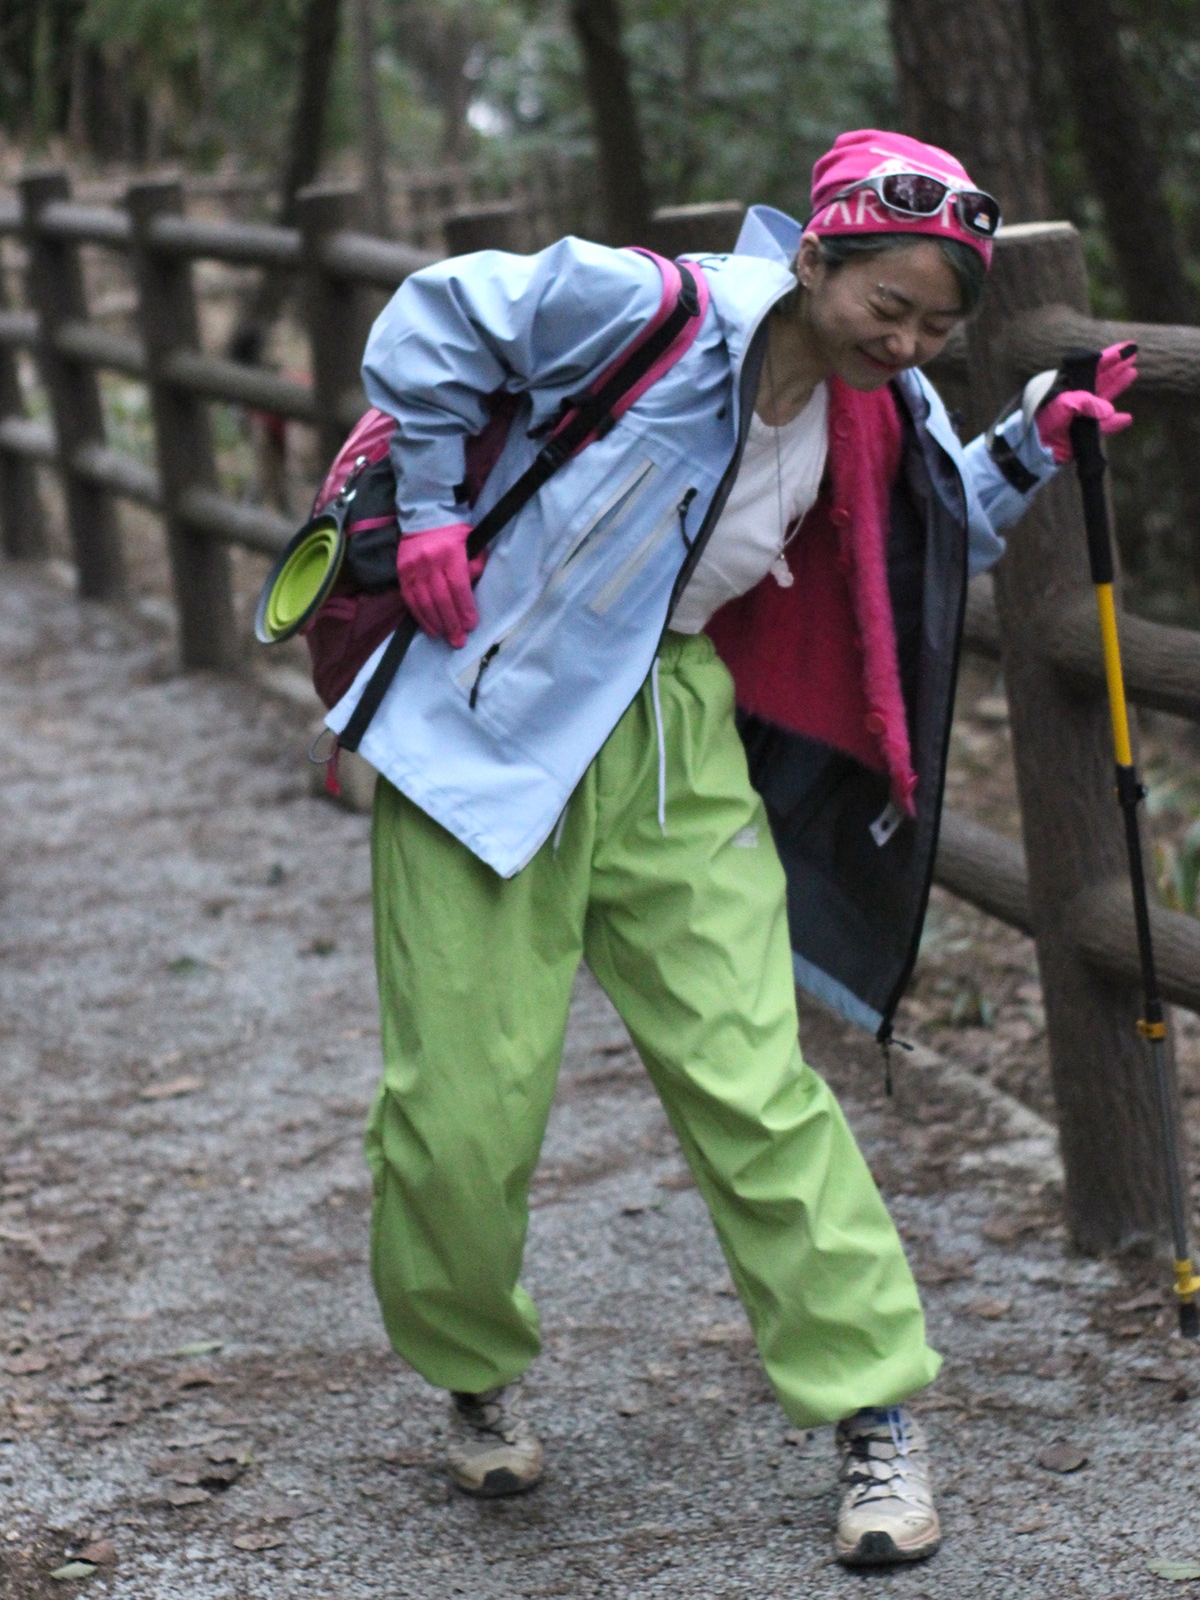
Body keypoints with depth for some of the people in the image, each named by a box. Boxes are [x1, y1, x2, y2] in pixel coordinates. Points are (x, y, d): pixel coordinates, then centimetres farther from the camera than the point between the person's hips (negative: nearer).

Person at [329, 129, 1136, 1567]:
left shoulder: (882, 409, 1)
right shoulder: (648, 312, -20)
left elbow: (934, 534, 20)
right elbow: (430, 322, -11)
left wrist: (1030, 449, 4)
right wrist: (431, 513, -11)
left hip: (674, 740, 4)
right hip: (494, 717, -4)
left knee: (753, 1083, -5)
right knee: (464, 1101, 0)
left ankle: (875, 1410, 2)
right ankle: (474, 1374, 27)